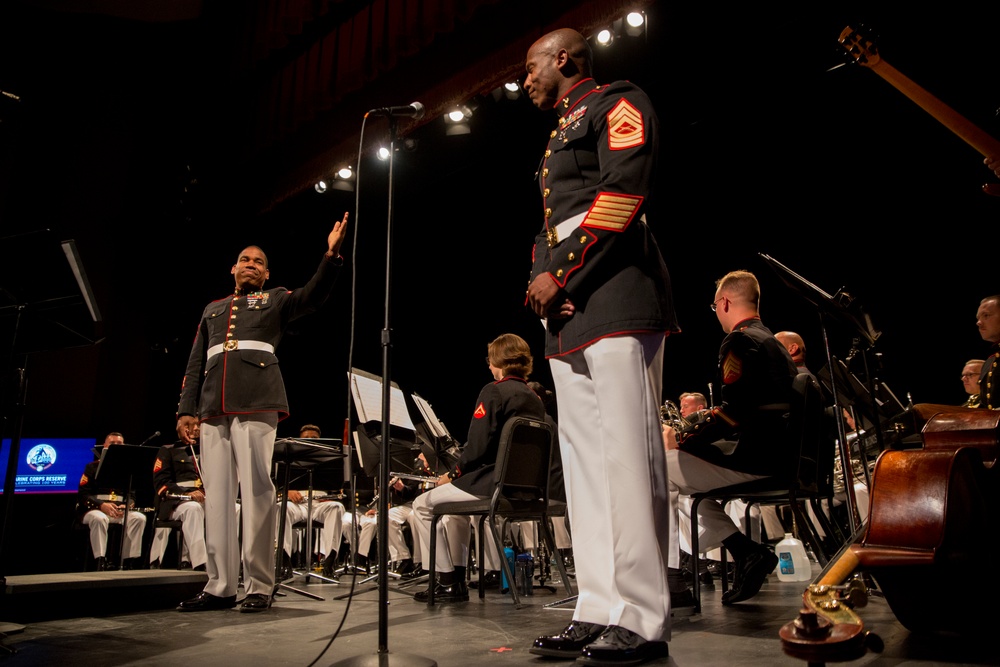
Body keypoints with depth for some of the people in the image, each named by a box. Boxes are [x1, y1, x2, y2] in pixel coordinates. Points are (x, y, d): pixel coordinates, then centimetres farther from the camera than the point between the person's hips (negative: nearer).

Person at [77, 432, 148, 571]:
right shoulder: (92, 467, 7)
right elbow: (82, 495, -2)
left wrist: (126, 506, -14)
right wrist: (102, 505, -19)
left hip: (121, 511, 3)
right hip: (94, 510, -3)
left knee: (139, 518, -25)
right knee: (99, 518, -37)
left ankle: (129, 562, -24)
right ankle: (101, 563, -34)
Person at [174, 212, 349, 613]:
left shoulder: (275, 300, 18)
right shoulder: (213, 309, 28)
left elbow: (313, 296, -1)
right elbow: (196, 364, 23)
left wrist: (331, 255, -15)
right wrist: (186, 409, 12)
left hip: (255, 405, -4)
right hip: (213, 410, 4)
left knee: (256, 491, -8)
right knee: (217, 495, 2)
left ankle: (260, 586, -3)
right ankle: (221, 586, 7)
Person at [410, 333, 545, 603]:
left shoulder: (494, 391, -11)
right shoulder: (535, 400, 12)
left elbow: (478, 446, -18)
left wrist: (453, 474, 0)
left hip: (493, 483, -9)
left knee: (423, 503, 9)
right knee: (455, 505, 32)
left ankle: (447, 580, 8)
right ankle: (456, 578, 29)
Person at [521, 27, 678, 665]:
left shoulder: (617, 103, 6)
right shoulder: (561, 134, 31)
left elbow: (622, 193, -11)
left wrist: (560, 271, -12)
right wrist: (540, 279, 4)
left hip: (615, 298, -9)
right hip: (569, 310, 9)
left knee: (627, 455, -10)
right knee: (586, 458, 5)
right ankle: (600, 609, 10)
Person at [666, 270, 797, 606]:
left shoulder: (739, 341, -12)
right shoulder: (772, 341, 18)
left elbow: (735, 413, -20)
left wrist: (686, 439, -9)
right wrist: (705, 421, 21)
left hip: (758, 461, -10)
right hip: (780, 456, 10)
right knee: (688, 475, 24)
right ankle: (747, 551, 12)